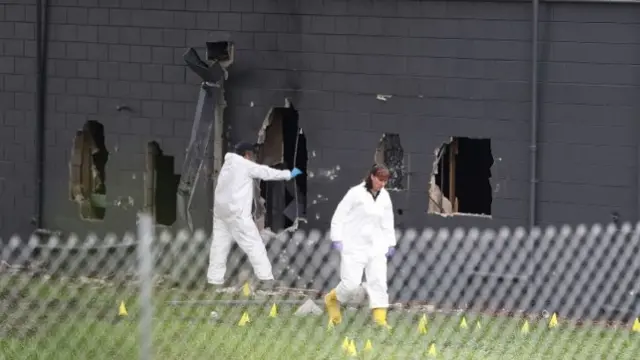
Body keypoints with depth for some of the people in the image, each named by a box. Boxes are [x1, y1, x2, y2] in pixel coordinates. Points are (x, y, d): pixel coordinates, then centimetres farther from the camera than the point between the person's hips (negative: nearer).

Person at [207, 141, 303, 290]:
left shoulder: (229, 164, 18)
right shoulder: (245, 165, -6)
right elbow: (266, 172, -3)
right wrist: (289, 174, 7)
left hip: (221, 209, 8)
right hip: (236, 211, -8)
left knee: (220, 244, 11)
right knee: (253, 244, -5)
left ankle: (214, 279, 11)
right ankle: (265, 278, -8)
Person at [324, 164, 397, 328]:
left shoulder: (384, 197, 8)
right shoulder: (356, 193, -9)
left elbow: (388, 222, 19)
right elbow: (339, 216, -6)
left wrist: (390, 243, 14)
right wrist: (337, 239, -11)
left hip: (376, 247, 5)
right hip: (354, 246, -5)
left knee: (379, 281, -5)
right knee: (351, 283, -9)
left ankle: (380, 318, -7)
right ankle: (332, 299, 20)